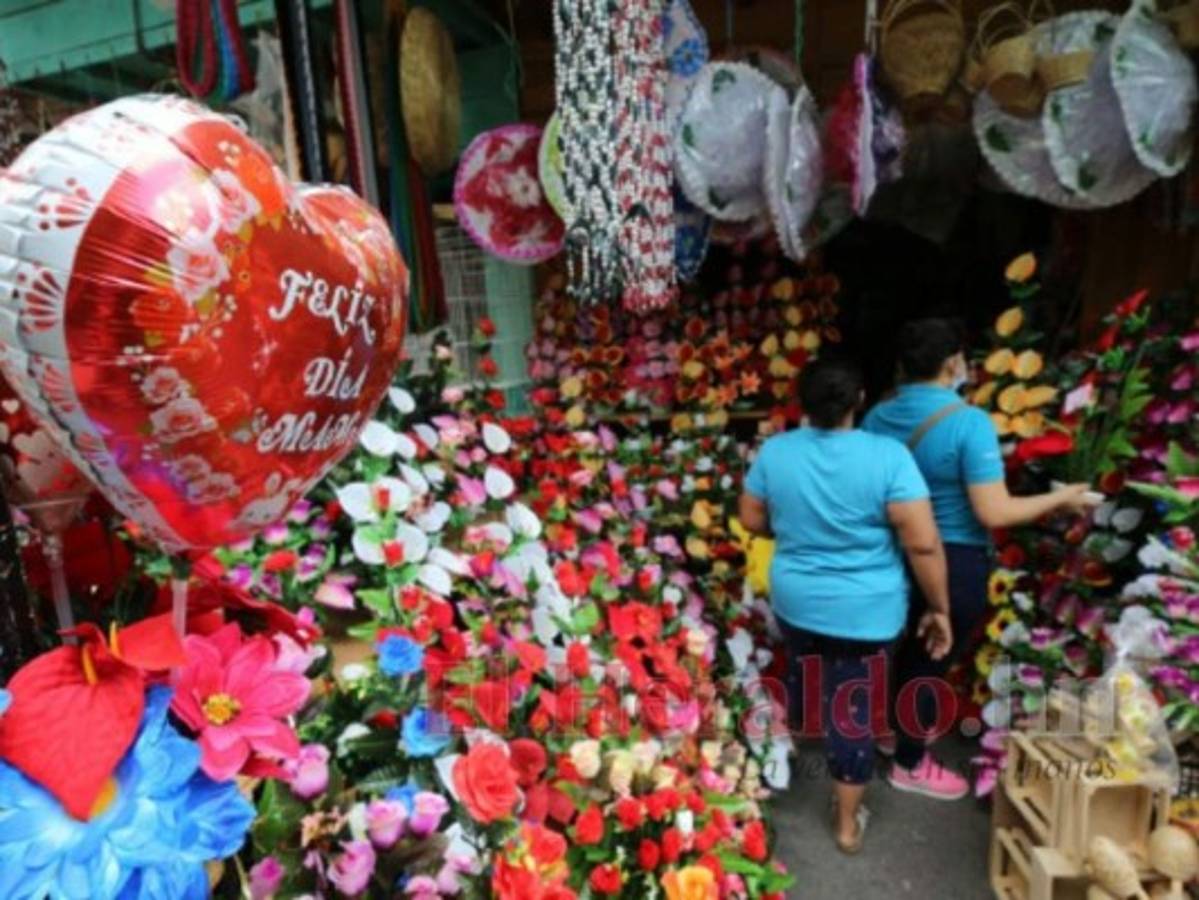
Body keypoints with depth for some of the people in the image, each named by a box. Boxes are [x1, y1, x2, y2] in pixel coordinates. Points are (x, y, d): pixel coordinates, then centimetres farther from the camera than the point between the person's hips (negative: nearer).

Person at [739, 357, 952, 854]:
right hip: (866, 610, -3)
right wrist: (939, 608, -6)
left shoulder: (774, 451, -10)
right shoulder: (888, 455, -20)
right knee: (853, 709, 13)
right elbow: (923, 543, -20)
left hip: (795, 600, 3)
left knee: (804, 686, 29)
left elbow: (752, 520, 2)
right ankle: (847, 822, 31)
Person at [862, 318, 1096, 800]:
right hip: (954, 565, -6)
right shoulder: (968, 422, -21)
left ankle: (898, 728, 49)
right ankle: (910, 765, 31)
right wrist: (1060, 498, -6)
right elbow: (994, 512, -21)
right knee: (933, 661, 12)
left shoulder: (878, 417, -5)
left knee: (911, 647, 27)